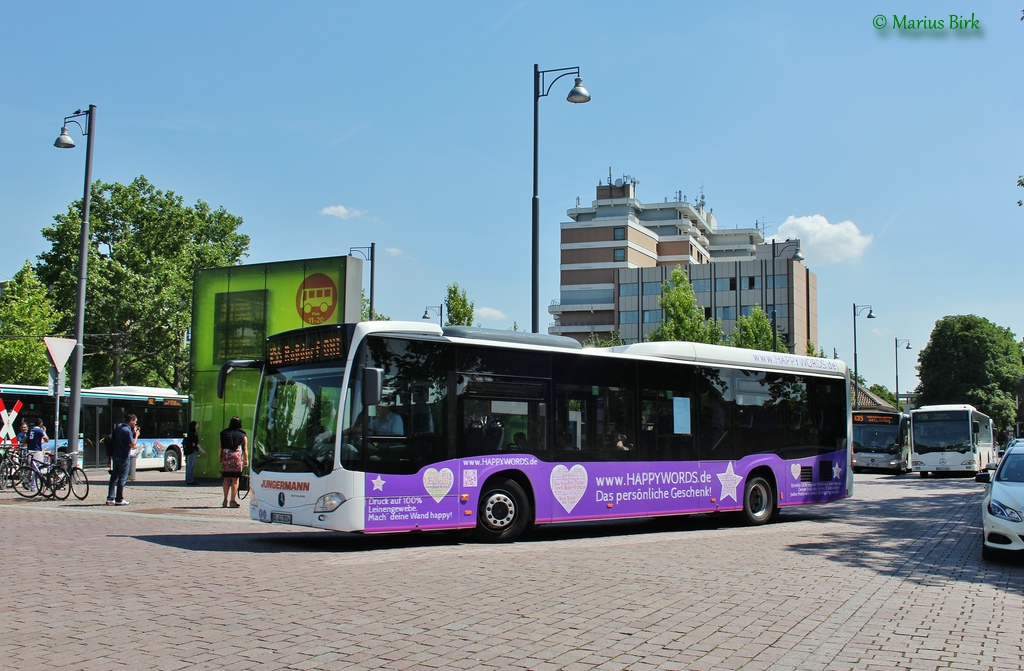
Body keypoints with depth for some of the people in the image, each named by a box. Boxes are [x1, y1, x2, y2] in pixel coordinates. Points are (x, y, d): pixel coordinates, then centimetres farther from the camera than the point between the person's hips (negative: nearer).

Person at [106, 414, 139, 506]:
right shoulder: (128, 431, -20)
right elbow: (132, 444, -20)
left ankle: (110, 498, 11)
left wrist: (133, 433, 9)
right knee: (122, 478, 0)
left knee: (114, 477, 12)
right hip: (124, 457, -8)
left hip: (115, 456, 8)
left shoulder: (118, 426, 7)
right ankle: (119, 500, 3)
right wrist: (136, 435, -7)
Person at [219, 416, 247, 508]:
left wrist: (220, 459, 13)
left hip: (225, 456, 2)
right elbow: (245, 449, 6)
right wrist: (246, 460, 10)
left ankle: (225, 500, 9)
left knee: (226, 478, 7)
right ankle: (233, 500, -3)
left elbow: (220, 447, 10)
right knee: (235, 478, -1)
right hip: (237, 455, -2)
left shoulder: (224, 433, 13)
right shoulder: (242, 435, 9)